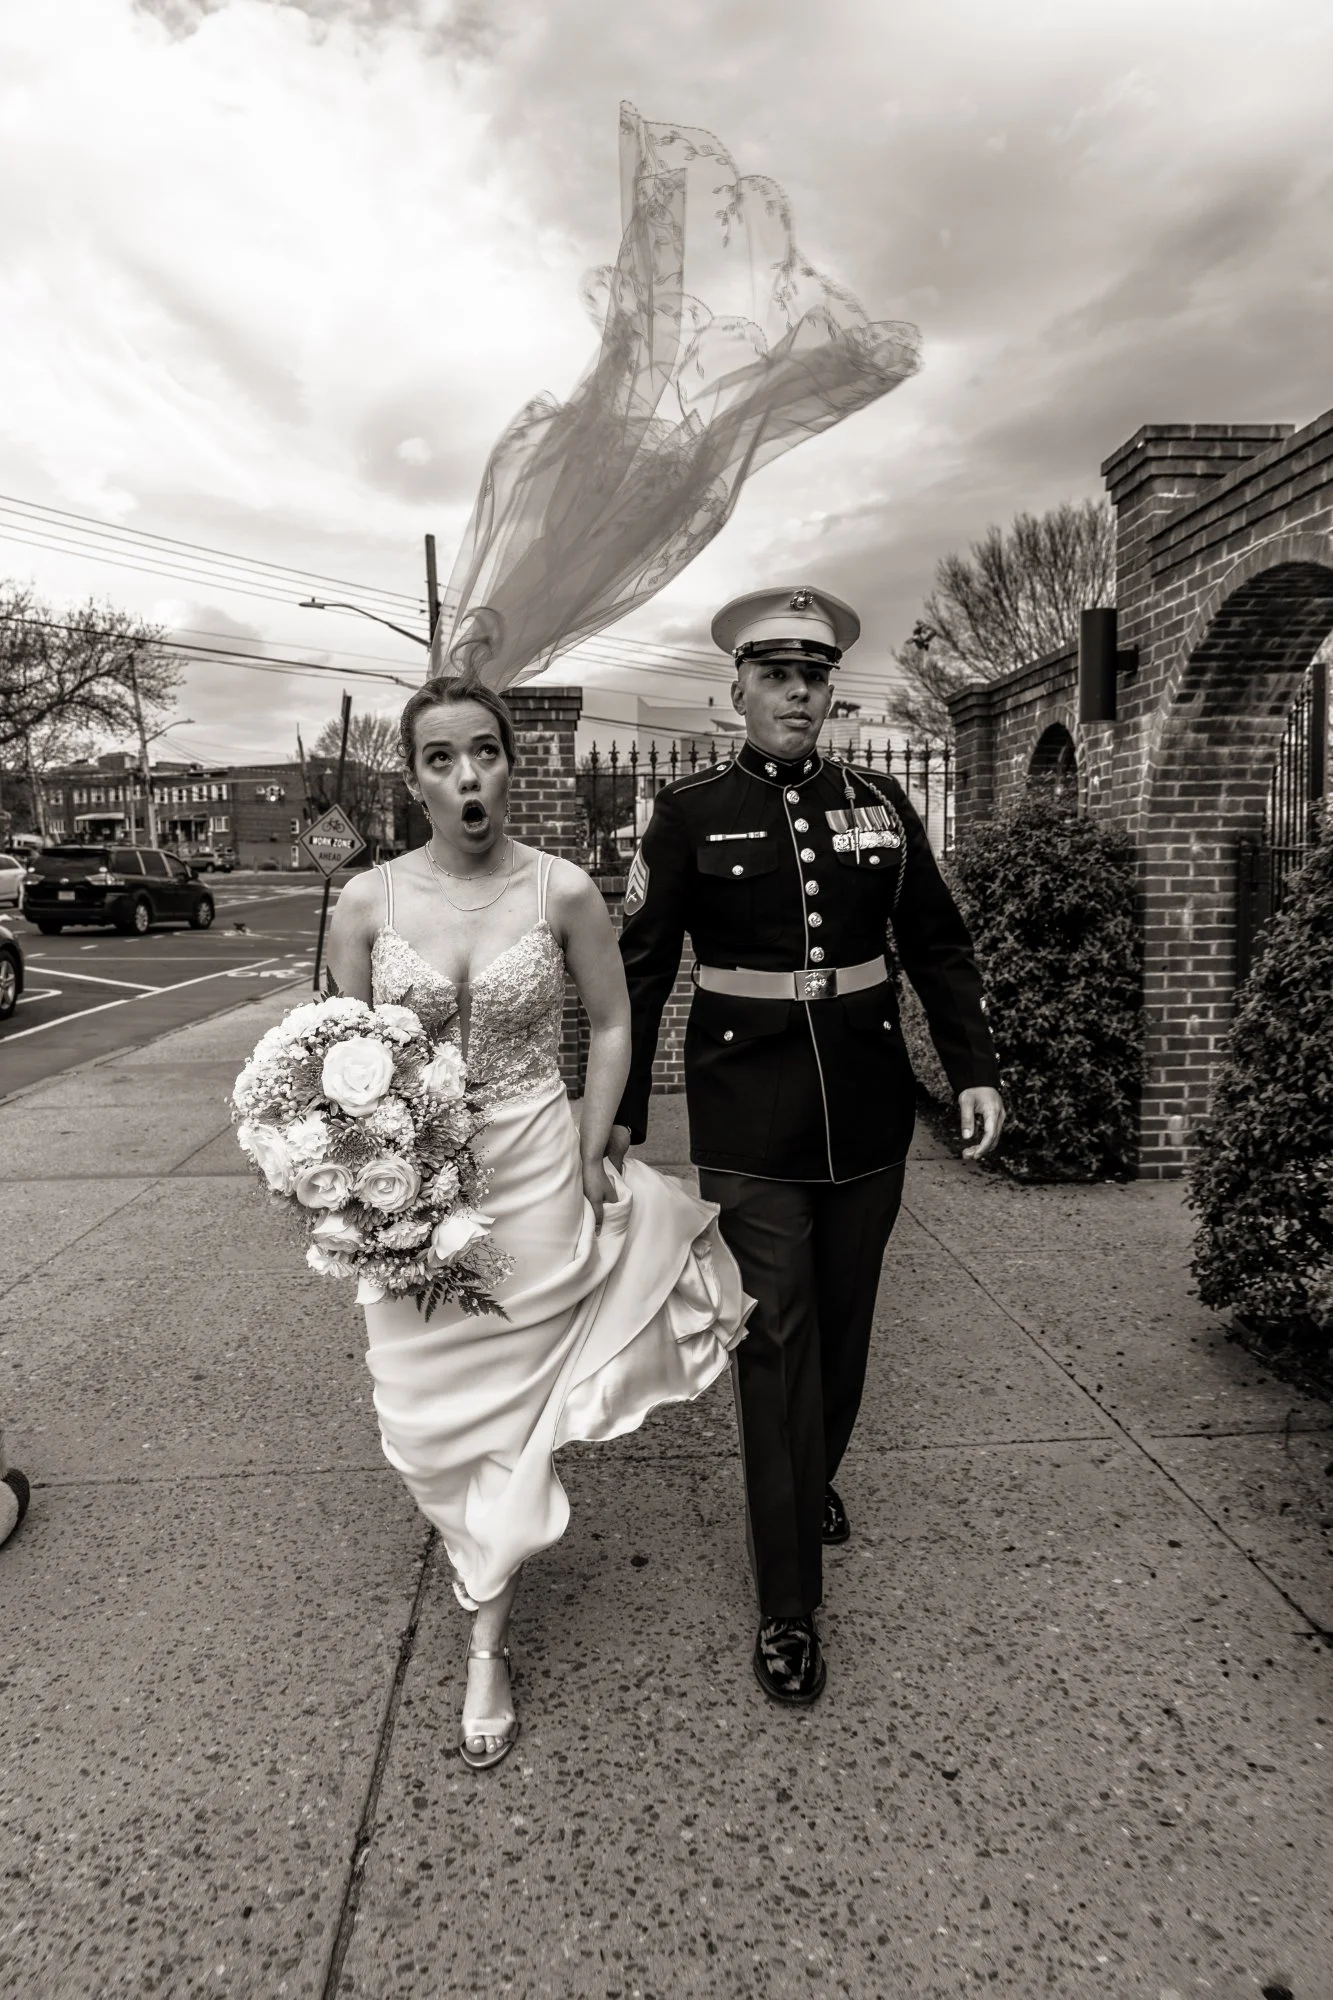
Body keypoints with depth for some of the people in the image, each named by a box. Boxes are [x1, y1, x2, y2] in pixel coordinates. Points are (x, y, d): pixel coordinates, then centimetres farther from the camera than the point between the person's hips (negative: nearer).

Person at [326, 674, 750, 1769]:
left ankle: (489, 1641, 27)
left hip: (536, 1175, -1)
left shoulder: (564, 891, -9)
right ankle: (491, 1559, 46)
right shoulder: (368, 901, -6)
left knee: (514, 1395, 6)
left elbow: (612, 1024, 2)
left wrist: (592, 1156, -2)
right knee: (432, 1405, 13)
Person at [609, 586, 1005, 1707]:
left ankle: (814, 1479, 46)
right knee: (777, 1337, -1)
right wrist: (621, 1114, -1)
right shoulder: (690, 814, -3)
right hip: (749, 1120, -3)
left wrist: (976, 1070, 2)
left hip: (867, 1110, 4)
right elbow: (642, 971, -1)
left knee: (845, 1319, 17)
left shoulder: (880, 806, 5)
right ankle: (789, 1607, 13)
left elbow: (939, 944, 10)